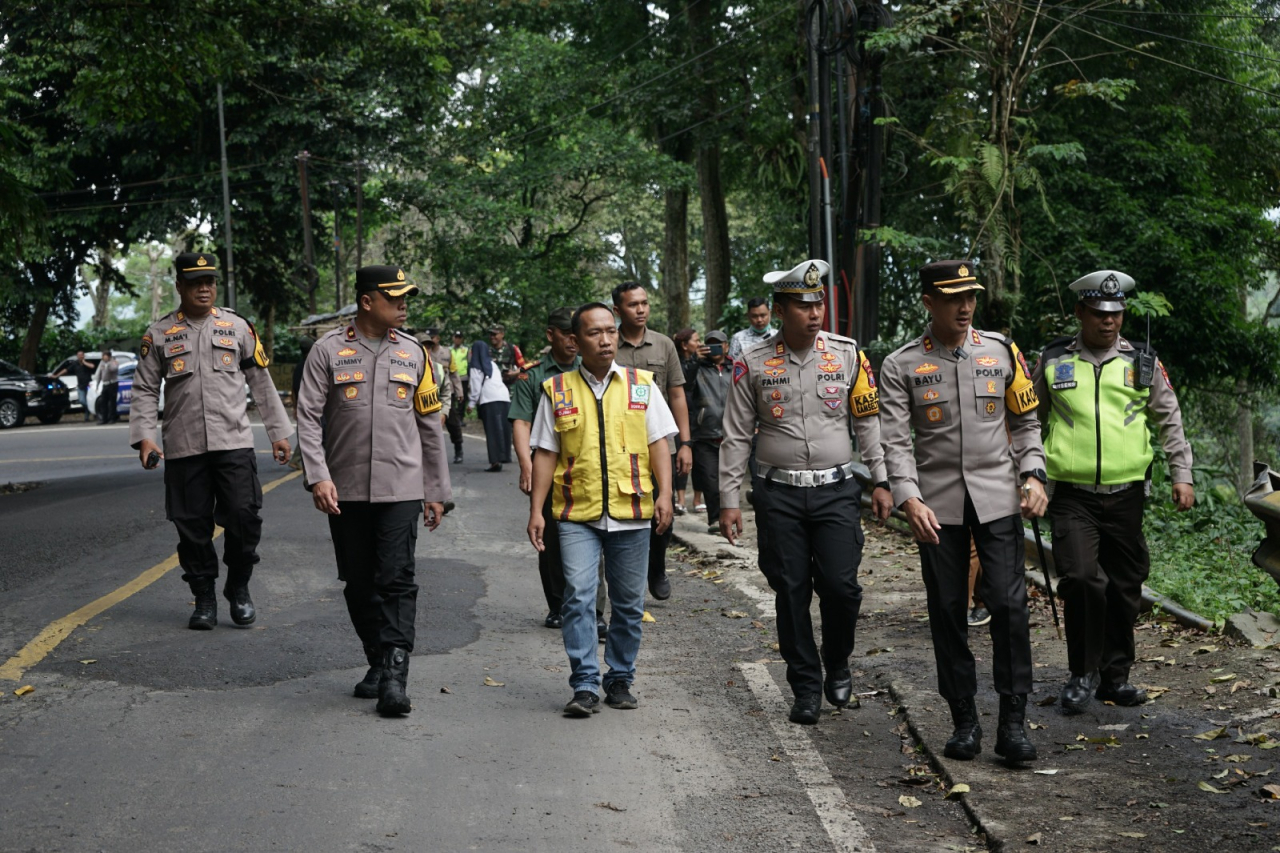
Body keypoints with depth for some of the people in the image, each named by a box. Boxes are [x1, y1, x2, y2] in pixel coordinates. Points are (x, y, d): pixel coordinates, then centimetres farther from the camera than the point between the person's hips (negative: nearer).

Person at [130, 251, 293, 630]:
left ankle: (239, 588, 11)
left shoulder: (237, 326, 9)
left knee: (243, 516, -10)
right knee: (192, 527, 3)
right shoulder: (160, 333, 6)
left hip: (234, 442, 0)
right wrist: (144, 437, -5)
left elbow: (261, 382, 13)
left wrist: (279, 432, 11)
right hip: (183, 447, 0)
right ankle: (204, 599, 17)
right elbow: (145, 390, 7)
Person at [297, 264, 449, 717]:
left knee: (396, 580, -10)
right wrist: (318, 476, -14)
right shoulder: (329, 350, 2)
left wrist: (436, 491, 11)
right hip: (346, 490, 0)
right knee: (359, 583, 9)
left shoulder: (413, 352, 8)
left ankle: (394, 677, -13)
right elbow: (308, 417, -2)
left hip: (401, 488, 0)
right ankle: (378, 663, 23)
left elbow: (430, 424, 12)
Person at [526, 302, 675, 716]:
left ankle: (620, 679, 20)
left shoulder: (641, 384, 8)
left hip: (631, 511, 1)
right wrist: (536, 510, 2)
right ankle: (584, 685, -6)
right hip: (577, 514, -1)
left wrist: (664, 494, -5)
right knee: (578, 597, -12)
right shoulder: (557, 390, 6)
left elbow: (658, 443, 7)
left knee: (629, 603, 7)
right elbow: (545, 453, 7)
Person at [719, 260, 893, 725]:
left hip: (837, 490, 0)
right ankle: (806, 687, 16)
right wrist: (729, 501, 2)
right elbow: (735, 437, 4)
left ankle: (838, 666, 19)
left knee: (840, 584, -8)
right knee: (791, 591, 3)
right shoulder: (752, 364, 0)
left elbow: (869, 422, 9)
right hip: (778, 494, 0)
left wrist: (880, 481, 5)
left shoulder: (848, 355, 3)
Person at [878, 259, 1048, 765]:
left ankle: (1013, 722, -1)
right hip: (938, 505, 0)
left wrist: (1033, 476, -1)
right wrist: (909, 500, -17)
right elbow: (895, 441, -5)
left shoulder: (1002, 352, 7)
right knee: (947, 612, 5)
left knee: (1008, 604, -8)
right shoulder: (901, 367, 1)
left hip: (997, 498, 0)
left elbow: (1026, 422, 13)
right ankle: (964, 720, 15)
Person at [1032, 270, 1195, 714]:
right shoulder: (1053, 361, 4)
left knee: (1125, 587, 7)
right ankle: (1083, 674, 0)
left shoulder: (1143, 363, 6)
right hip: (1072, 497, -2)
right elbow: (1030, 422, 14)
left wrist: (1182, 476, 5)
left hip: (1125, 494, 2)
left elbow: (1170, 421, 12)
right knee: (1081, 578, -16)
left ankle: (1115, 675, 22)